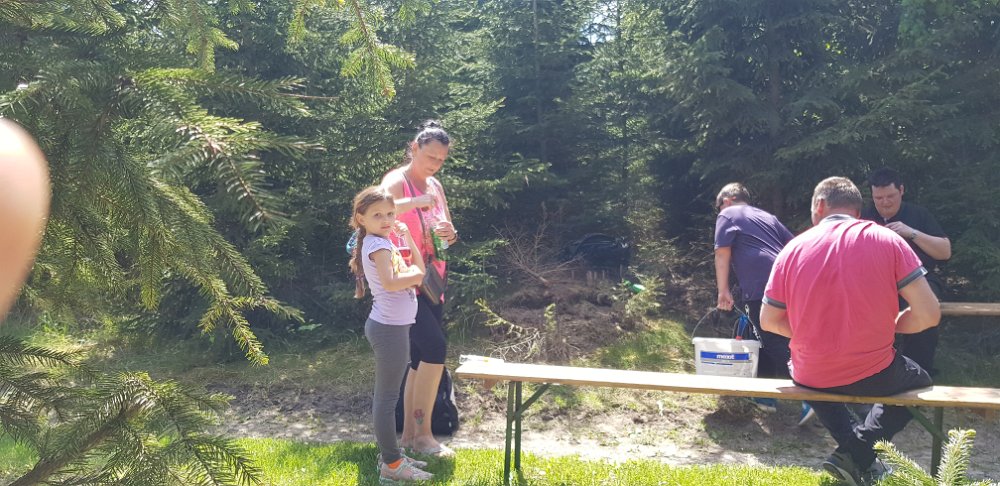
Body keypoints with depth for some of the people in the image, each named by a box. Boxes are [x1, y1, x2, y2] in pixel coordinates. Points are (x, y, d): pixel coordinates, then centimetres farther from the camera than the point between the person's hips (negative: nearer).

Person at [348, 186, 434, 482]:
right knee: (387, 397, -4)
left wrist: (408, 239, 11)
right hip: (389, 327, -10)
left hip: (391, 326, 10)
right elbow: (390, 282, -30)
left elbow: (419, 269, 17)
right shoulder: (376, 244, -15)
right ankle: (391, 465, 3)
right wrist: (414, 274, -13)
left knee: (386, 395, 17)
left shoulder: (384, 242, 15)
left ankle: (390, 455, 28)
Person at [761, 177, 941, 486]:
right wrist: (886, 327, 9)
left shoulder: (794, 248, -3)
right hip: (873, 376, -2)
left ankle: (856, 449, 16)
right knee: (919, 380, 33)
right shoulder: (886, 240, -7)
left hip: (810, 377, 2)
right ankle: (859, 455, 10)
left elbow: (768, 321, 2)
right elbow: (928, 314, -10)